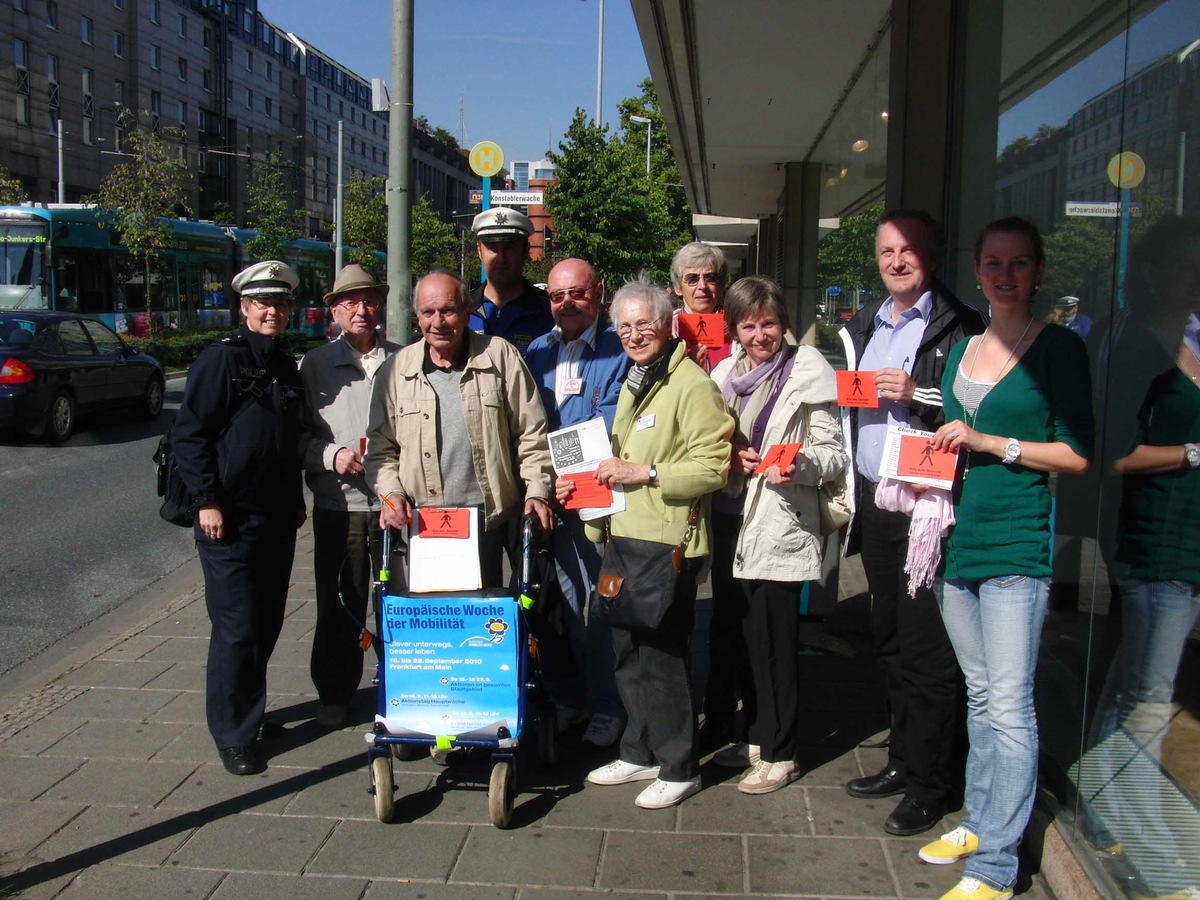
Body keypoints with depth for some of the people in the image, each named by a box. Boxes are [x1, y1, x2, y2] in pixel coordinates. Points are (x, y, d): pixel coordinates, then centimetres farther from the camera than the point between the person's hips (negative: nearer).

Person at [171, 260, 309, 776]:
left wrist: (296, 501, 20)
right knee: (237, 627, -5)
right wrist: (206, 501, -17)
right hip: (230, 518, -7)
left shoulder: (286, 366, 14)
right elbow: (189, 434, -12)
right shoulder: (220, 359, -8)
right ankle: (234, 735, 7)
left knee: (267, 622, 13)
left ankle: (247, 709, 30)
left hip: (278, 519, 7)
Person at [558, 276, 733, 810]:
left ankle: (679, 768, 13)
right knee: (627, 651, 15)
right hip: (624, 538, 9)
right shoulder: (633, 383, 19)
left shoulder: (692, 385, -11)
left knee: (662, 654, -2)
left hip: (668, 543, -9)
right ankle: (640, 753, 30)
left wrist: (646, 474, -21)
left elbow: (714, 467, -17)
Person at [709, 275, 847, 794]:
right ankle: (755, 736, 27)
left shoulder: (806, 372, -3)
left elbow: (833, 454, -5)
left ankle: (779, 754, 11)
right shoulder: (725, 374, 13)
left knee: (773, 639, -2)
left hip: (781, 523, -6)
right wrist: (732, 456, 0)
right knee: (740, 631, 12)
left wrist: (798, 464, -25)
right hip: (731, 517, 6)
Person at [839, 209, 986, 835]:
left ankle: (929, 786, 10)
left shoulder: (961, 329, -6)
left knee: (927, 650, -2)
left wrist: (917, 395, -20)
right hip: (873, 504, 7)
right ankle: (902, 760, 29)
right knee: (889, 642, 15)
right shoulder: (860, 331, 17)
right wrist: (848, 496, 14)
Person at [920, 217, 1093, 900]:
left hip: (1016, 542, -6)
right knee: (980, 696, 17)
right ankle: (979, 821, 30)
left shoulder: (1059, 348, -4)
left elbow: (1077, 453, -8)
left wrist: (991, 443, -15)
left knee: (1010, 706, -4)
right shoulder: (961, 350, 15)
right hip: (957, 536, 7)